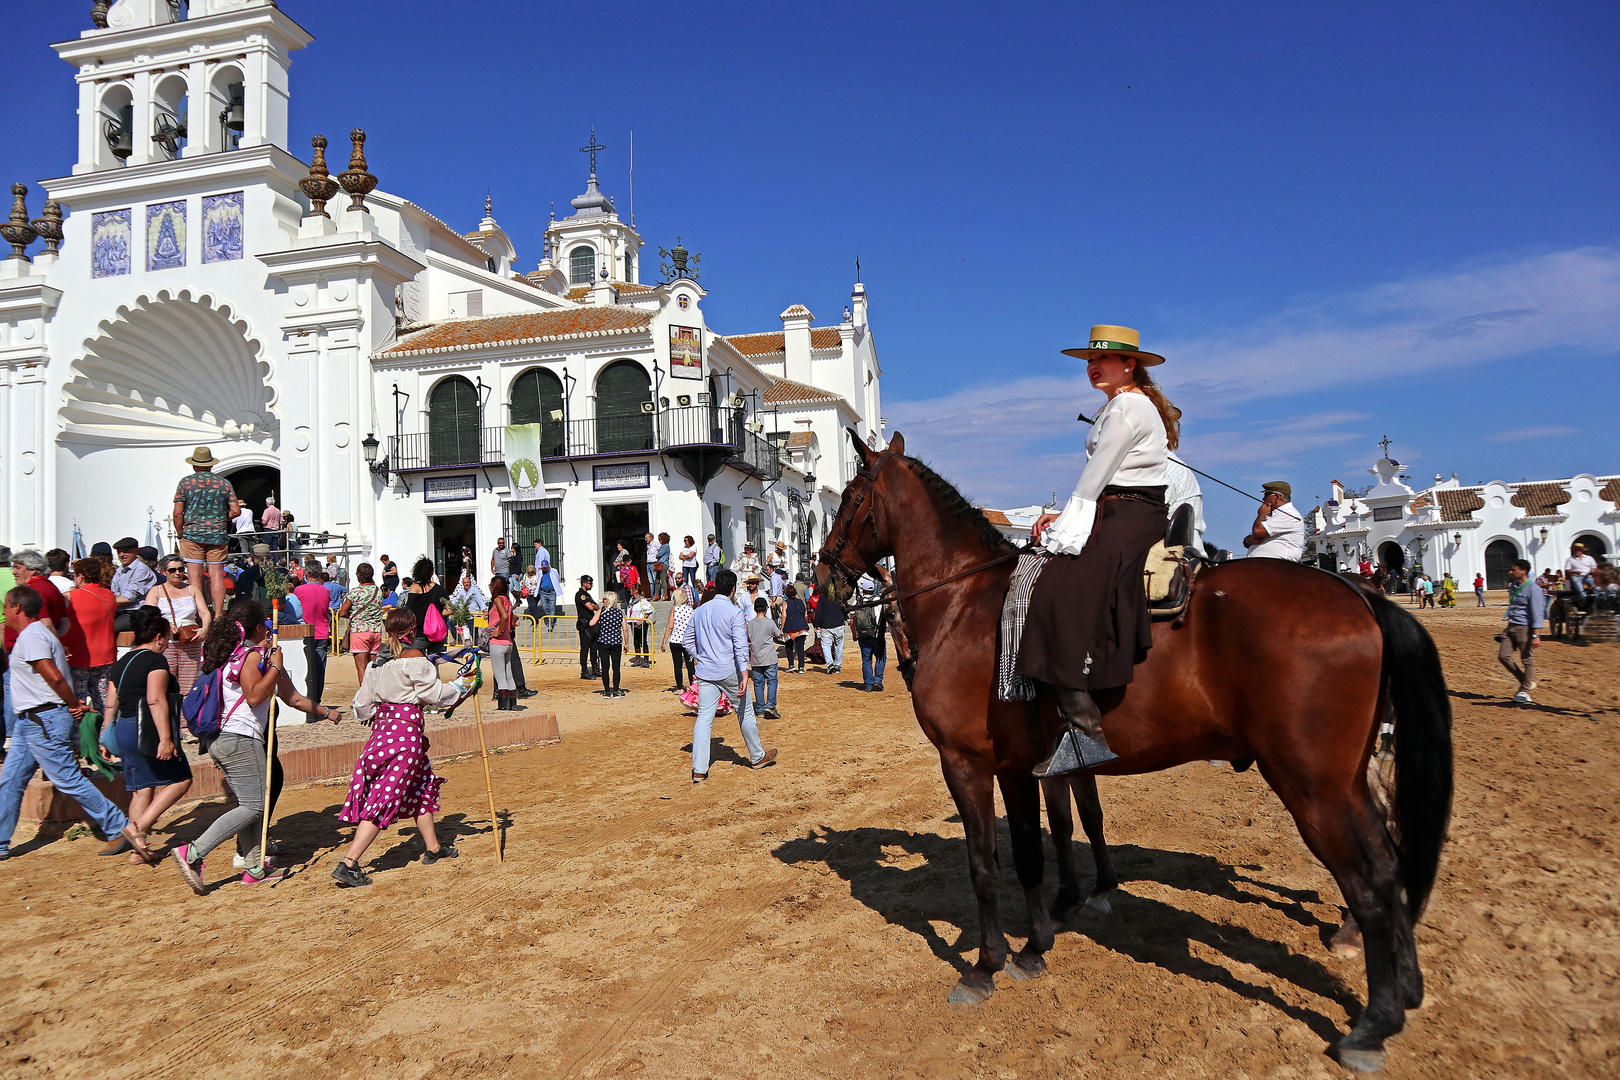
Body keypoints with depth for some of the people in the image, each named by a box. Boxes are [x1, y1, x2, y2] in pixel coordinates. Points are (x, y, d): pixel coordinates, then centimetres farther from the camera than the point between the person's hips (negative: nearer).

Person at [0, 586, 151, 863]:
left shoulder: (31, 636, -15)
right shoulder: (35, 634, 18)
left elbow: (54, 676, -26)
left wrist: (73, 705, -14)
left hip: (44, 721, -10)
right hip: (30, 721, 10)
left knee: (68, 780, -9)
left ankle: (119, 827, -7)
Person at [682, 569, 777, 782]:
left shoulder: (700, 611, 8)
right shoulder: (734, 613, -9)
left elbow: (687, 641, 15)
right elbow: (740, 646, -17)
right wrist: (744, 675, -19)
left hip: (705, 672, 5)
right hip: (729, 672, -4)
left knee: (704, 717, 2)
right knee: (745, 712, 12)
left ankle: (699, 769, -4)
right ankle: (758, 757, 28)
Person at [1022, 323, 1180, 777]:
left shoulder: (1127, 406, -8)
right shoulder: (1122, 407, 24)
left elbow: (1093, 479, -13)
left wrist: (1063, 534, -10)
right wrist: (1062, 518, 11)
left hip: (1129, 522, -12)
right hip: (1121, 519, 12)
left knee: (1061, 597, -28)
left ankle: (1085, 728, -36)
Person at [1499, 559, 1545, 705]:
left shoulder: (1533, 589, -11)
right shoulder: (1513, 586, 13)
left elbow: (1537, 613, -15)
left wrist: (1536, 635, -20)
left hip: (1525, 628, -8)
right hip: (1511, 627, 8)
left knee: (1527, 659, 1)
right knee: (1503, 656, 3)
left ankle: (1525, 691, 10)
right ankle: (1527, 682, 19)